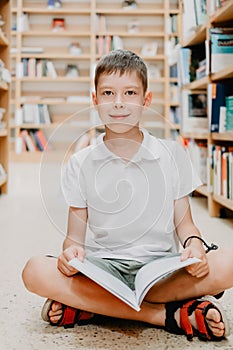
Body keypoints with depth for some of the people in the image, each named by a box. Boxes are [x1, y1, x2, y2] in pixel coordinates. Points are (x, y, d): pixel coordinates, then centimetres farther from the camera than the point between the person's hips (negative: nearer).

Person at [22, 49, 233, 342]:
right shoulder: (82, 164, 6)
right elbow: (75, 234, 5)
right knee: (36, 272, -29)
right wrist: (71, 250, -19)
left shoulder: (171, 155, 6)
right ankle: (168, 314, -23)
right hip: (101, 267, 0)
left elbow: (184, 222, 8)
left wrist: (194, 244, -15)